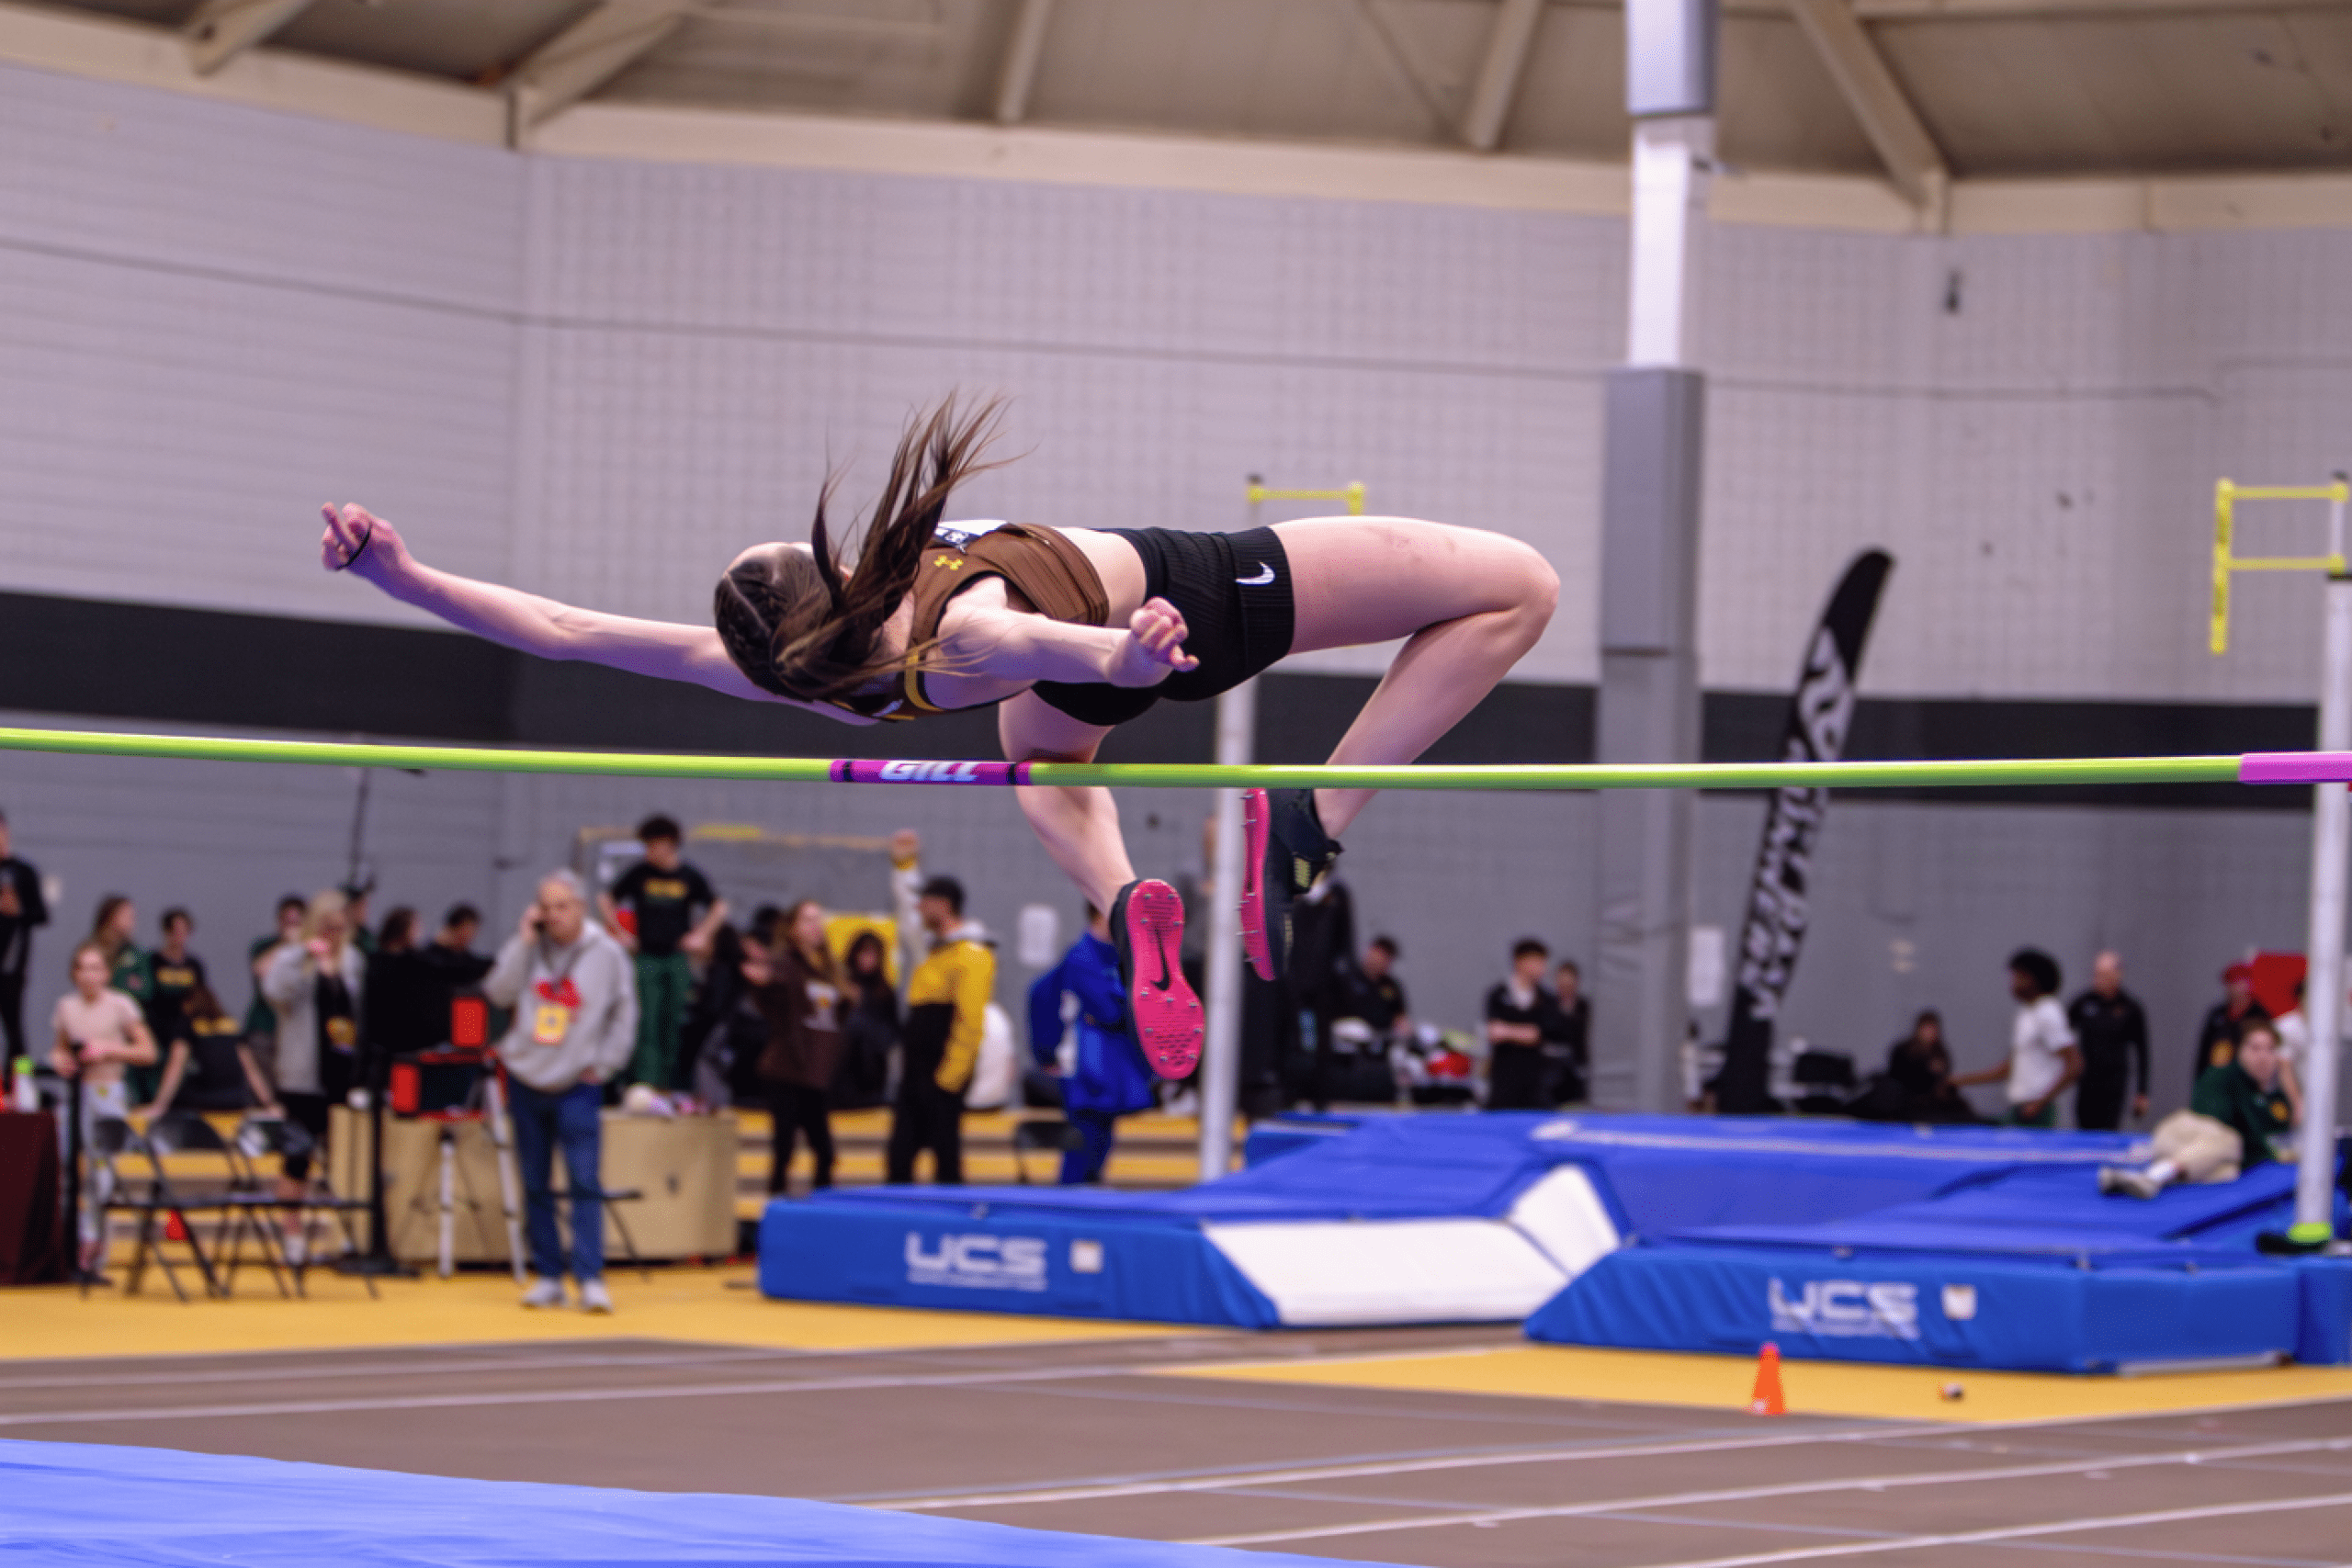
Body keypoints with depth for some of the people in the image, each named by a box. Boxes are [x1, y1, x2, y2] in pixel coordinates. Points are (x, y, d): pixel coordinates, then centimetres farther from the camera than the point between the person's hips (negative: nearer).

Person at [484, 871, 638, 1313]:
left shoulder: (607, 954, -3)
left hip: (578, 1087, -3)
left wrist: (604, 1064, -2)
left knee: (585, 1183, -11)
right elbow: (499, 993, -11)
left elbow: (624, 1016, 4)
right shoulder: (527, 948, 2)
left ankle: (590, 1279, -12)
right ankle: (547, 1276, 13)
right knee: (535, 1186, 7)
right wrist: (524, 940, -12)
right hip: (526, 1079, 3)